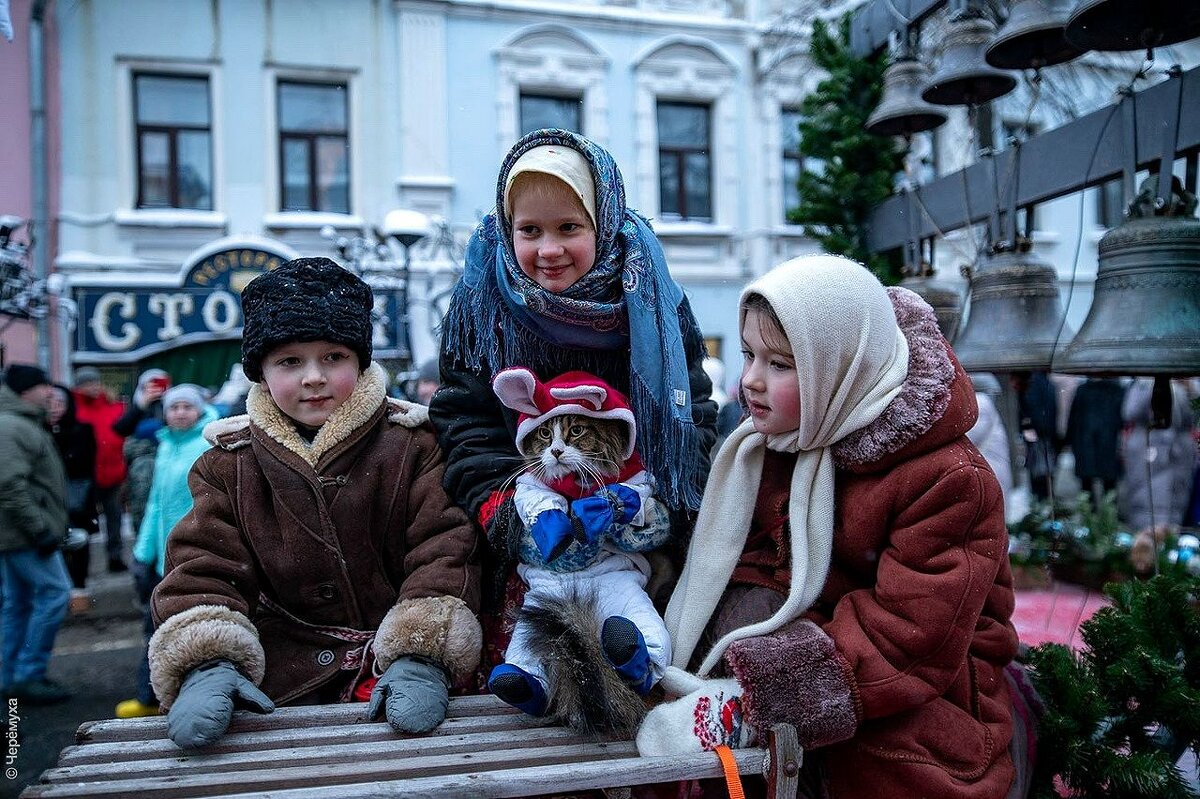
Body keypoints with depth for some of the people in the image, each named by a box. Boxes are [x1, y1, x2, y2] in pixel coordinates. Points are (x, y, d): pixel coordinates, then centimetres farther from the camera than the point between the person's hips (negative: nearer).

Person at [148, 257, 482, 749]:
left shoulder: (411, 445, 1)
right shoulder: (229, 464, 8)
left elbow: (443, 551, -6)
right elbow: (201, 568, 2)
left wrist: (421, 658, -21)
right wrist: (206, 666, -17)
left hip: (389, 670, -1)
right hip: (282, 682, 2)